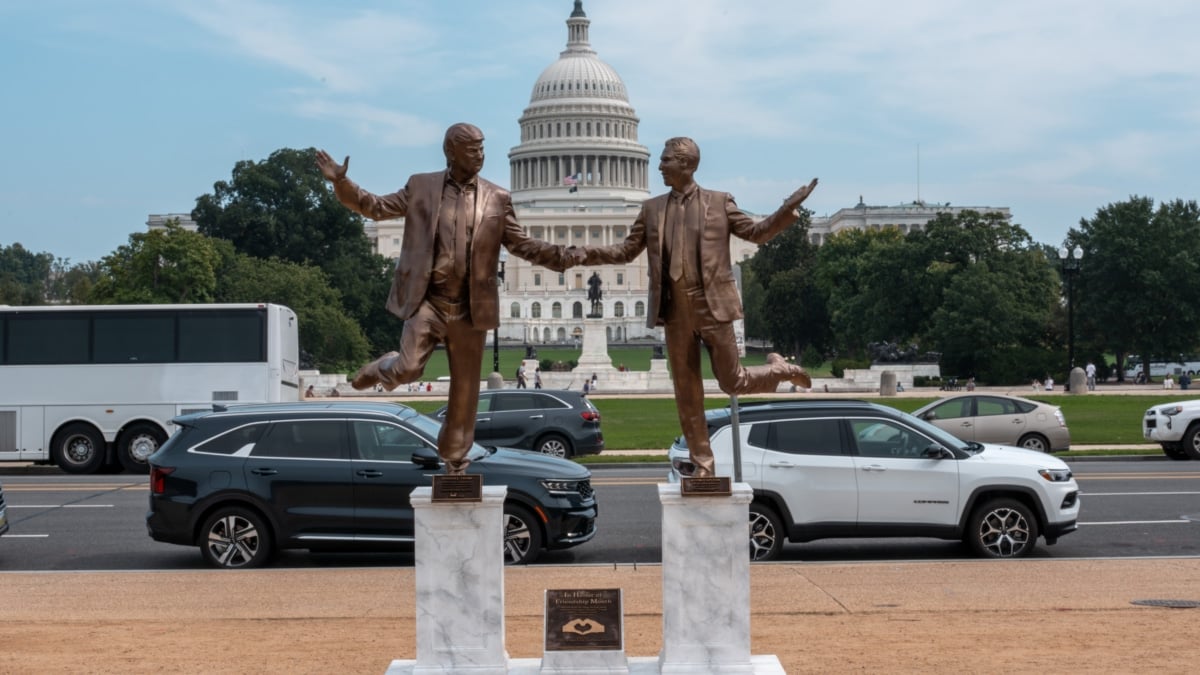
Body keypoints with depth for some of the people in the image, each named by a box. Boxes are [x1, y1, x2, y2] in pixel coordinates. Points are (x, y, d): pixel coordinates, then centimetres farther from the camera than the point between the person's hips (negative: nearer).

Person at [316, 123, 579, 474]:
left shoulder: (497, 198, 5)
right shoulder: (421, 187, 3)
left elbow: (522, 245, 6)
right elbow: (377, 207, 7)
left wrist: (565, 257, -9)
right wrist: (341, 182, -8)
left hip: (469, 307, 2)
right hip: (426, 300, -2)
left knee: (465, 389, 7)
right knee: (409, 368, -19)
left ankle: (456, 464, 23)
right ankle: (383, 367, 21)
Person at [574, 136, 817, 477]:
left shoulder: (719, 202, 2)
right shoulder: (652, 208, 10)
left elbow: (756, 232, 6)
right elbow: (626, 250, 12)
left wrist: (787, 210, -10)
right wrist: (586, 253, -3)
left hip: (712, 307, -3)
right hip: (675, 311, 3)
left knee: (732, 381, 2)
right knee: (687, 393, 6)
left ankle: (778, 369, 33)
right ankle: (702, 464, 16)